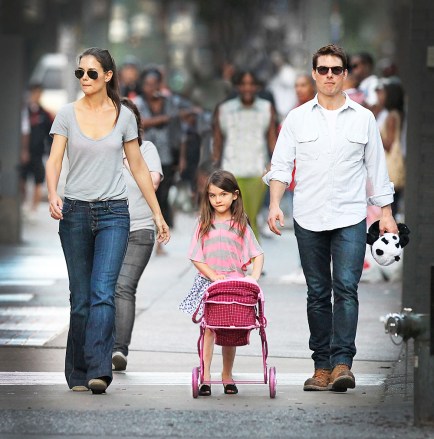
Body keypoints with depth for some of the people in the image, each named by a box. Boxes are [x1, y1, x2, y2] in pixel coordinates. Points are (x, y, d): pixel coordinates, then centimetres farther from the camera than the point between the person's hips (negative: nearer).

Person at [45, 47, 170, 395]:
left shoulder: (124, 116, 5)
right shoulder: (67, 114, 3)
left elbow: (139, 167, 11)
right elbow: (54, 160, -6)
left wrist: (158, 214, 12)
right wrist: (53, 195, -25)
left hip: (113, 213, -1)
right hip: (75, 211, 1)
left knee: (103, 292, -15)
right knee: (80, 297, 5)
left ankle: (98, 371, -23)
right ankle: (78, 374, 15)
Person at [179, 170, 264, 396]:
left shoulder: (240, 225, 4)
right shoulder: (204, 224, 4)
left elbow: (258, 254, 1)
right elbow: (196, 258, -1)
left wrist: (254, 276, -16)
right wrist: (214, 276, -14)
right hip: (208, 282, -1)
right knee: (208, 330, -7)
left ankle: (227, 376, 17)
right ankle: (205, 378, -9)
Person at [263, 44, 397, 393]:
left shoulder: (364, 118, 8)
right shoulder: (297, 118, 8)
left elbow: (377, 168, 11)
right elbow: (281, 165, 5)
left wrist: (386, 213, 7)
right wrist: (275, 204, -9)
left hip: (350, 219, -1)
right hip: (309, 220, 1)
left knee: (346, 288, -14)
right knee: (317, 294, 5)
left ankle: (342, 363, -18)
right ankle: (322, 367, 8)